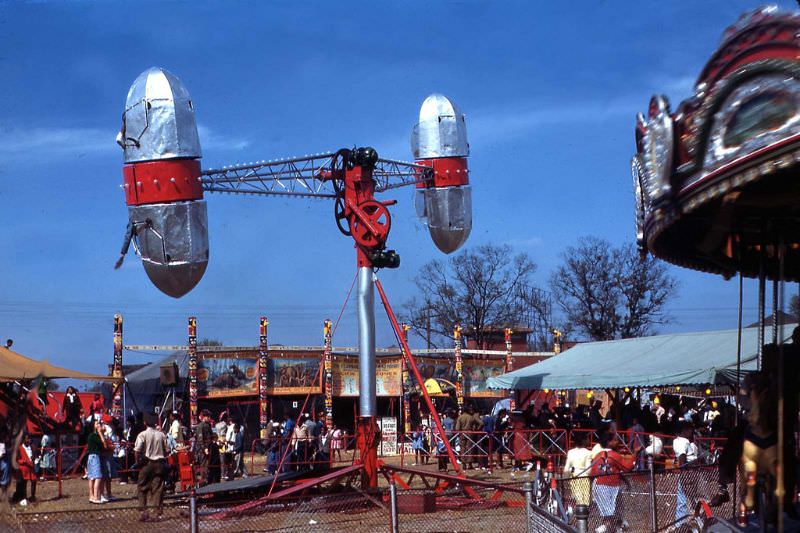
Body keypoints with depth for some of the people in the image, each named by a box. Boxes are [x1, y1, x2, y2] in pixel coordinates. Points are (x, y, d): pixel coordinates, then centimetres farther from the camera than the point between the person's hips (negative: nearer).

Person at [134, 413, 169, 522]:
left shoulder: (143, 435, -7)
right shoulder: (162, 435, 3)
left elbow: (137, 451, -12)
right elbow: (166, 450, 5)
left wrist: (138, 461, 2)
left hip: (147, 463, -3)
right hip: (160, 463, 3)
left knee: (142, 488, 6)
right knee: (158, 488, 6)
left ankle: (143, 511, -6)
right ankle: (159, 512, 3)